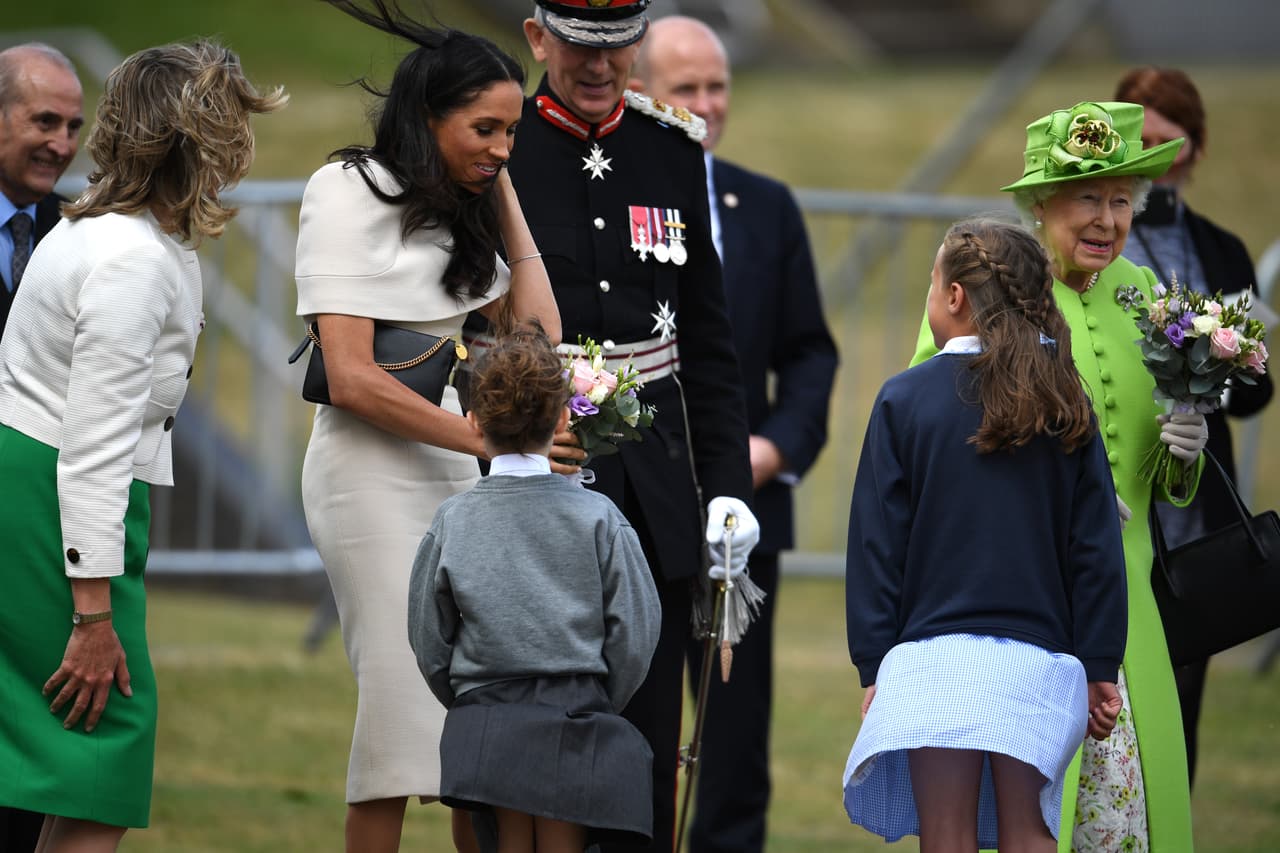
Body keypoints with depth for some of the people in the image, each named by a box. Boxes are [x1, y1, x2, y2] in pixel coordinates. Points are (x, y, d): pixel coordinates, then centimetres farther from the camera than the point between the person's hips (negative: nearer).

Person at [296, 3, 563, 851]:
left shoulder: (460, 207, 16)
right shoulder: (350, 192, -6)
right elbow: (352, 380, -13)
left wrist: (504, 199, 7)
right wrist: (485, 437, -17)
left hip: (453, 472, 7)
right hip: (372, 471, -7)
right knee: (407, 694, -11)